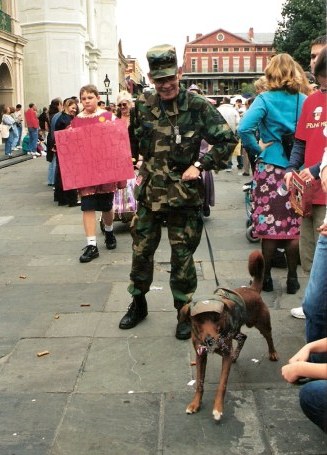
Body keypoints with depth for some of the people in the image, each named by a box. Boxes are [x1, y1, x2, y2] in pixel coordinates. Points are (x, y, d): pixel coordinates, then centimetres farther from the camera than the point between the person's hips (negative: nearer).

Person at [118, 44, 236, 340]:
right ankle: (138, 303, 34)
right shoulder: (143, 105, 2)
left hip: (183, 195, -4)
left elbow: (227, 140, -8)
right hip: (149, 193, 4)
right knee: (141, 251, 13)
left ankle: (184, 312, 23)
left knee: (182, 257, 6)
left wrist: (200, 165, -13)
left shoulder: (198, 106, -9)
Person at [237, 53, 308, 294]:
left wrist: (257, 148, -6)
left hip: (270, 168, -2)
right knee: (294, 226, 8)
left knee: (270, 226, 5)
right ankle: (292, 278, 17)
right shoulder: (304, 100, 2)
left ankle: (266, 277, 16)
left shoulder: (265, 99, -7)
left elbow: (244, 128, -20)